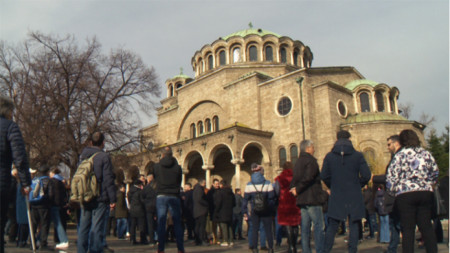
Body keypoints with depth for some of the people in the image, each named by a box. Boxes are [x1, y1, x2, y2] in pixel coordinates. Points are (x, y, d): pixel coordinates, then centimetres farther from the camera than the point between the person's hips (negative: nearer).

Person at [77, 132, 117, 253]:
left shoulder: (82, 156, 12)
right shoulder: (104, 157, -9)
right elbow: (108, 179, -13)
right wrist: (112, 199, -10)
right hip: (100, 199, -6)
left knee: (83, 227, 12)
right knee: (97, 228, -4)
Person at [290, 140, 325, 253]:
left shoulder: (298, 162, 16)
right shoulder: (311, 160, -9)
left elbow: (294, 180, 12)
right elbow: (308, 177, -21)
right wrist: (298, 189, -14)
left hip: (302, 200, 8)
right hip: (312, 198, -8)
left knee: (305, 227, 9)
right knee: (318, 226, -4)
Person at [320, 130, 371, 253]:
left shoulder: (329, 156, 0)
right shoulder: (358, 155, -2)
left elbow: (324, 176, -2)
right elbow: (366, 175, -5)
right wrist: (358, 185, 12)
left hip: (336, 197, 1)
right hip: (354, 197, -1)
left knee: (332, 227, 7)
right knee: (354, 225, 9)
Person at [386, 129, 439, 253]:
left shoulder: (399, 155, -4)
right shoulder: (426, 154, 10)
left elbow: (391, 178, -7)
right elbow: (435, 173, 18)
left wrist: (392, 190, 9)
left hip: (405, 195, -4)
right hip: (426, 193, 4)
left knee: (408, 229, 0)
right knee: (427, 226, 11)